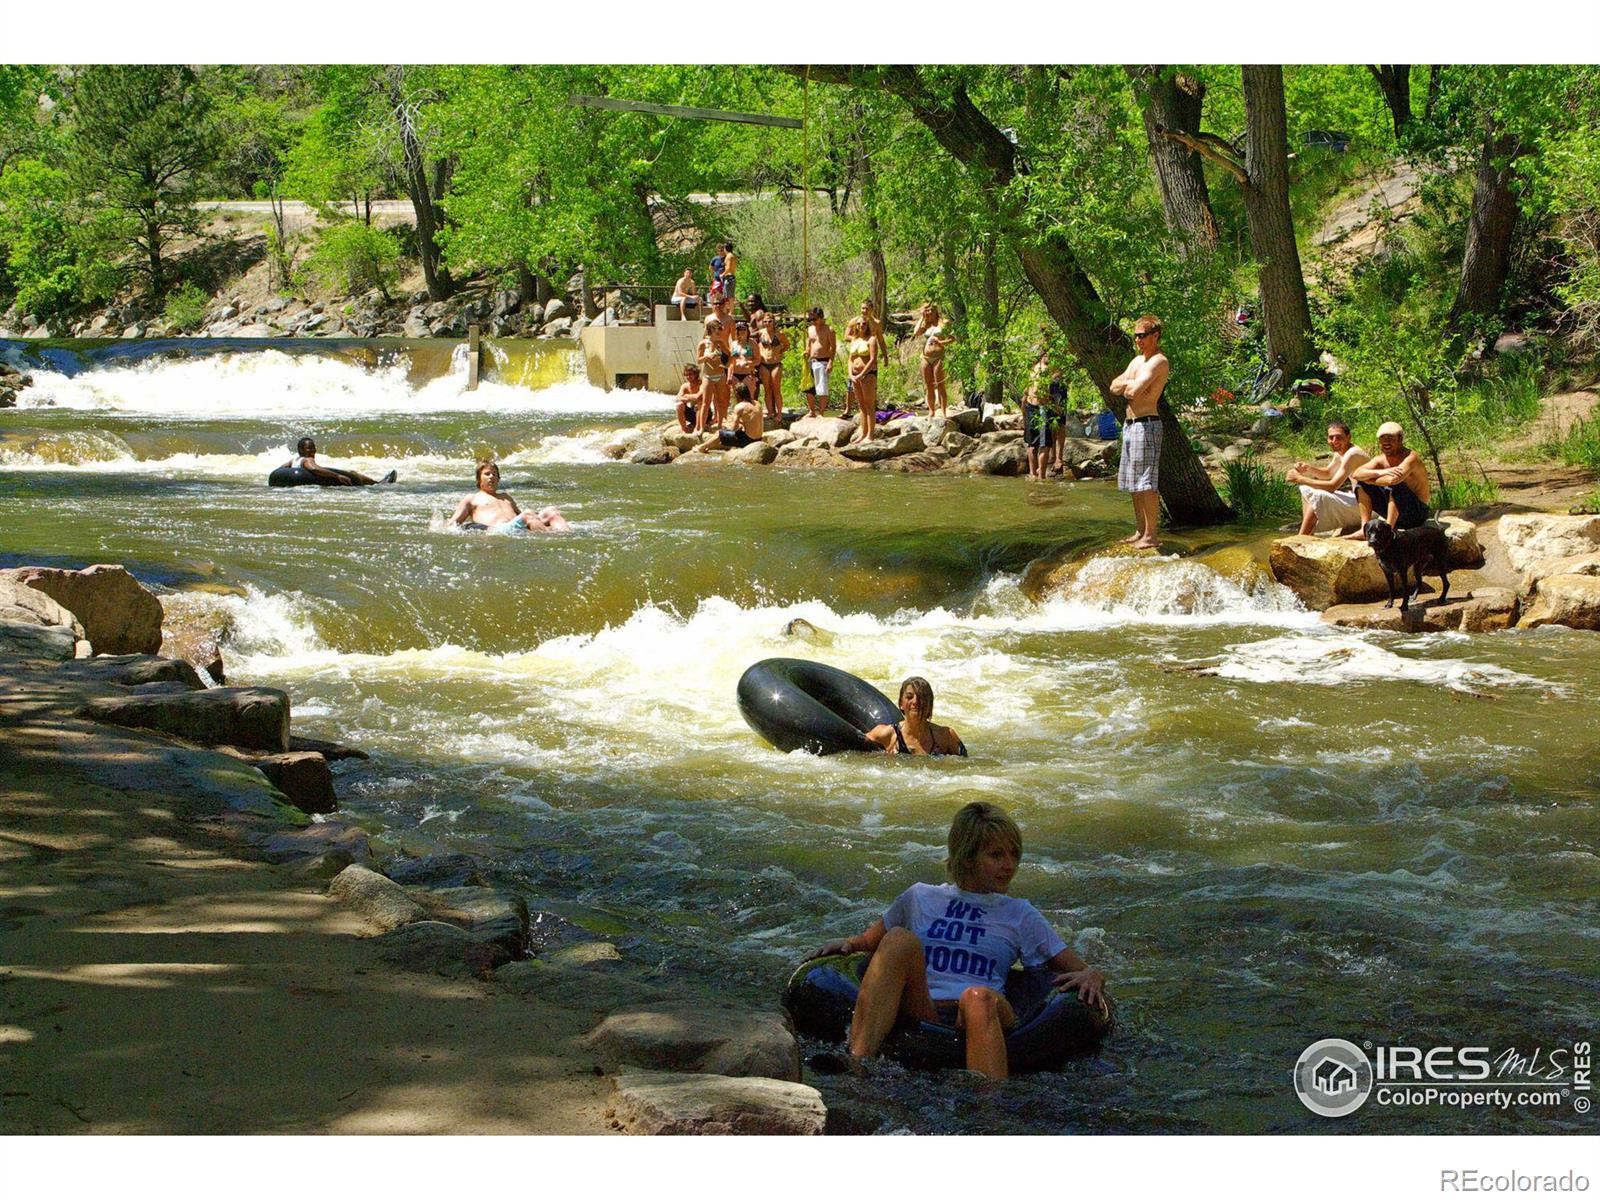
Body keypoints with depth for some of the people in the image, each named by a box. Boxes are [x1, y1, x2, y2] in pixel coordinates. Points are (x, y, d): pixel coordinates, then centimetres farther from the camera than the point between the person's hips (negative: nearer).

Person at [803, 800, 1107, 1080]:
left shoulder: (1020, 916, 23)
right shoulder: (920, 898, 26)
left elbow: (1082, 970, 20)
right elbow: (868, 941, 35)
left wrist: (1092, 977, -4)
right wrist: (848, 944, 11)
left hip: (977, 1021, -1)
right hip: (919, 1014, 1)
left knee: (978, 997, -37)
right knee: (900, 940, -27)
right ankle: (857, 1064, -46)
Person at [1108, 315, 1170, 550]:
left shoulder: (1158, 361, -12)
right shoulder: (1137, 360, 18)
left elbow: (1134, 391, -22)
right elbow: (1114, 387, 13)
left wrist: (1127, 384, 0)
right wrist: (1129, 383, -7)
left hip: (1146, 424, -10)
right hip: (1130, 423, 10)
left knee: (1147, 484, -9)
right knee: (1134, 485, 13)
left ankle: (1150, 536, -7)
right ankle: (1140, 531, 21)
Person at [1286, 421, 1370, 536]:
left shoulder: (1352, 454, -23)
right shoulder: (1340, 451, 7)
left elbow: (1332, 486, -27)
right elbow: (1327, 473, 24)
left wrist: (1300, 479, -21)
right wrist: (1308, 468, 3)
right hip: (1355, 497, 10)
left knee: (1319, 496, -28)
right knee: (1306, 490, 14)